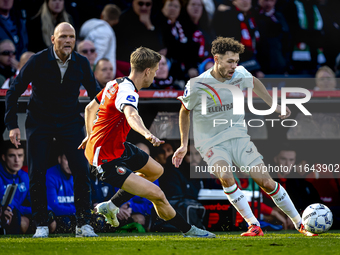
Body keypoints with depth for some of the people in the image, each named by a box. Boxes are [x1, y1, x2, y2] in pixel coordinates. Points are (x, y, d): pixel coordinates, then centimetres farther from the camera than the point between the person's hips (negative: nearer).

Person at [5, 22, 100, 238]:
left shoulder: (81, 64, -6)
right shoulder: (38, 61, -13)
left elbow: (95, 92, 10)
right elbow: (13, 92, -6)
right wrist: (12, 125, -11)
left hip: (70, 122, 2)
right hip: (40, 123, -1)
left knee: (82, 170, -11)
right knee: (37, 174, -6)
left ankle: (84, 224, -2)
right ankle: (41, 226, 6)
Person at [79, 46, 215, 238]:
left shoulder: (116, 84, 5)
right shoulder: (127, 91, -25)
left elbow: (90, 108, 20)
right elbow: (131, 116, -48)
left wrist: (91, 136, 36)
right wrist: (147, 134, -67)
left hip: (118, 148, 11)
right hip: (107, 159, -11)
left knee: (156, 171, 29)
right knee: (157, 195, -16)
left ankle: (110, 206, 30)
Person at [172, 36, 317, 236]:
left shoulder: (240, 75, -9)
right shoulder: (197, 86, -17)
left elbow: (254, 83, 17)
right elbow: (185, 112, 2)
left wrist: (274, 106, 17)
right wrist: (184, 145, 6)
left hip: (238, 136, 3)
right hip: (210, 143, -3)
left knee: (265, 180, -7)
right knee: (225, 176, -32)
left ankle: (301, 225, 6)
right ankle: (254, 226, -24)